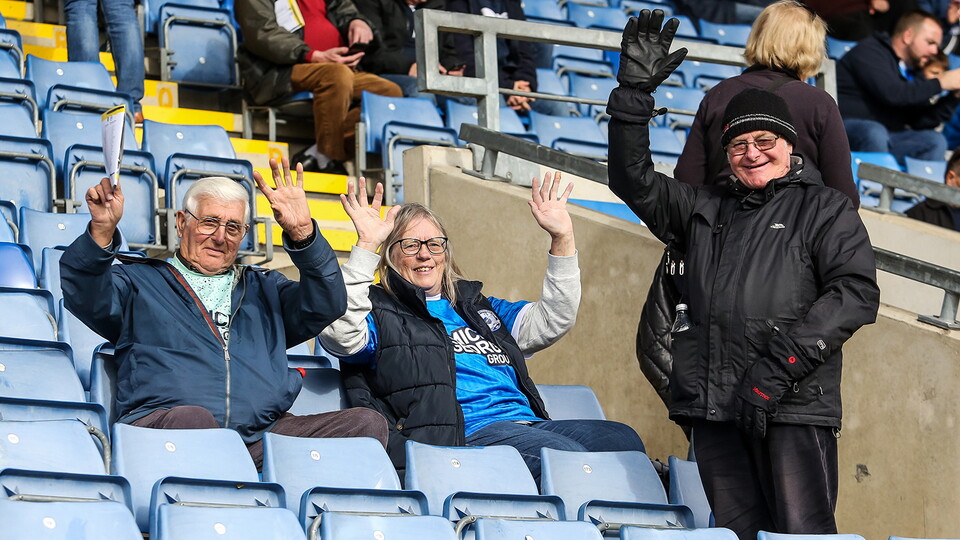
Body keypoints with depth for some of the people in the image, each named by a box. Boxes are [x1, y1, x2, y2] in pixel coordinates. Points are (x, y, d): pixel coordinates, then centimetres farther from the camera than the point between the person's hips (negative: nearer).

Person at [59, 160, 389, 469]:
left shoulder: (263, 289, 31)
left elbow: (327, 304, 15)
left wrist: (301, 235, 1)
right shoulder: (138, 281, 21)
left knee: (366, 424, -21)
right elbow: (86, 297, 1)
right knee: (192, 420, -41)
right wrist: (101, 232, -17)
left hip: (261, 438, 3)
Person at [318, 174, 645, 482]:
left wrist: (562, 238, 21)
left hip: (527, 423, 7)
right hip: (461, 435, -7)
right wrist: (366, 246, -15)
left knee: (621, 439, -20)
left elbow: (553, 319, 30)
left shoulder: (476, 306, 32)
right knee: (566, 454, -34)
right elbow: (338, 333, -11)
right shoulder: (382, 311, 12)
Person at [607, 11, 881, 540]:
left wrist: (779, 365, -14)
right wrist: (634, 93, 6)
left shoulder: (825, 208, 8)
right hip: (714, 406, 5)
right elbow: (633, 180, 19)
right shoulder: (706, 209, 23)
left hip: (793, 404, -5)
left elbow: (856, 292, -4)